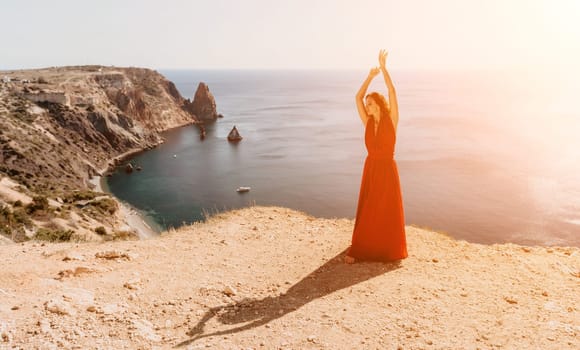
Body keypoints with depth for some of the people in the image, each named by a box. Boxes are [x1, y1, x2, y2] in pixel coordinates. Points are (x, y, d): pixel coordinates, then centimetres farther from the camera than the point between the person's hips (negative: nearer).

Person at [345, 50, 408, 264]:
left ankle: (390, 251, 24)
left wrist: (383, 67, -14)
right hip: (370, 168, 3)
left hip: (387, 169, -3)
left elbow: (392, 92, -13)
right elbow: (358, 97, -1)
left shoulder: (391, 120, -5)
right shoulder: (368, 123, 4)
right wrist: (370, 76, -5)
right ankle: (359, 250, 18)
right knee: (367, 212, 8)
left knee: (389, 213, 8)